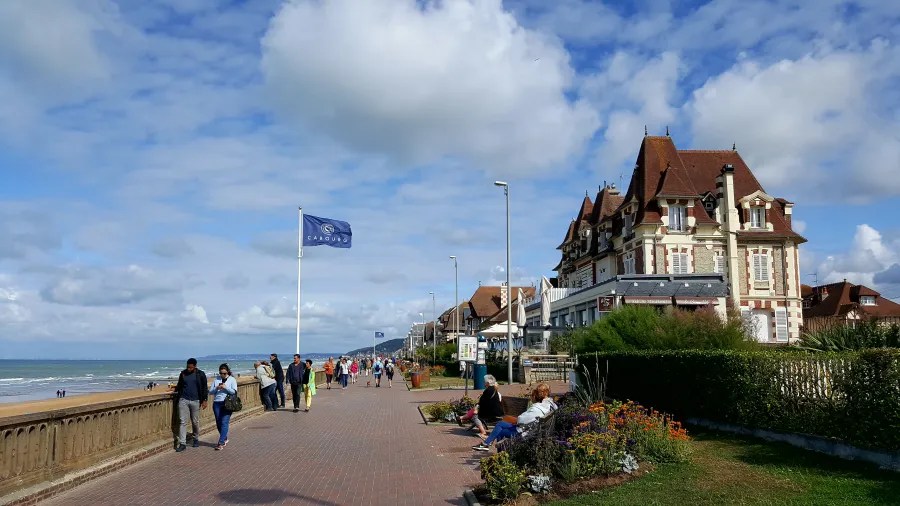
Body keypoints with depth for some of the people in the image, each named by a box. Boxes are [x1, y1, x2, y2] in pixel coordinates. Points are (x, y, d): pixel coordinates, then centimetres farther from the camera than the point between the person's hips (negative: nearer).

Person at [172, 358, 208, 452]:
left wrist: (204, 400, -4)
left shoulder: (200, 374, -2)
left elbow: (205, 388, 2)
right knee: (183, 422, -3)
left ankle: (196, 439, 28)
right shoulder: (183, 373, 6)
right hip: (183, 400, 2)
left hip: (195, 401, -2)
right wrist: (175, 389, 0)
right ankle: (182, 443, -2)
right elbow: (179, 385, 20)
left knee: (195, 422, 8)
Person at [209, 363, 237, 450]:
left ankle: (221, 442, -10)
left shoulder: (232, 380, 4)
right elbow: (210, 392, 9)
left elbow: (234, 392, -5)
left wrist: (225, 387, -14)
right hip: (217, 403, 4)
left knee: (224, 422, -10)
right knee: (218, 423, 8)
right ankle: (225, 438, 27)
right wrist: (216, 388, -9)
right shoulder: (216, 380, 11)